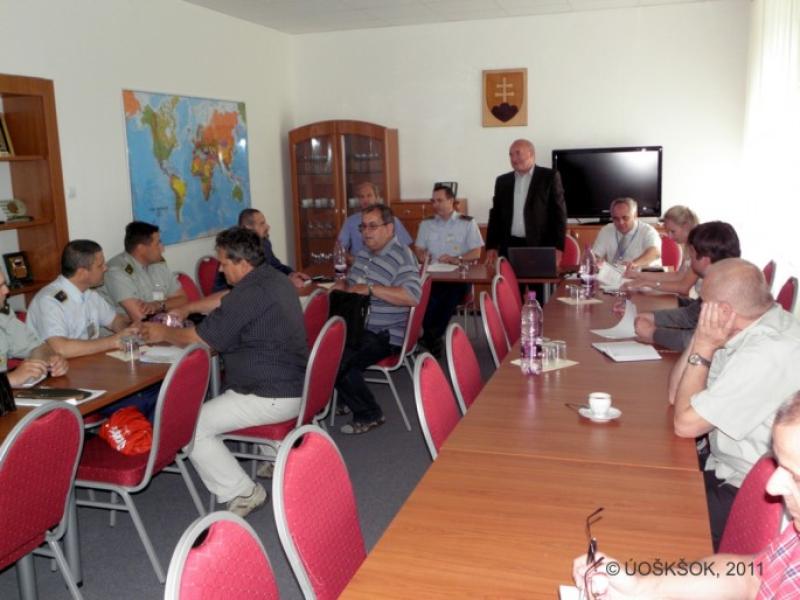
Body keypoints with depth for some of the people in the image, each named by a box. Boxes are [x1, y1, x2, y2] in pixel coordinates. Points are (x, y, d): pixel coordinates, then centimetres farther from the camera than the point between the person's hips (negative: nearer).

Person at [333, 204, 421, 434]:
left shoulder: (402, 257, -13)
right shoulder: (364, 252, 15)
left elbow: (413, 296, -28)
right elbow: (352, 282, 32)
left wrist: (371, 289, -27)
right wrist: (342, 285, 6)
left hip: (384, 336, -9)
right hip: (357, 327, 9)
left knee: (338, 362, -24)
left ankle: (369, 414, -1)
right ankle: (346, 398, 11)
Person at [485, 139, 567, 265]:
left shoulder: (549, 177, 1)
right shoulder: (502, 181, 13)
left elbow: (559, 213, -3)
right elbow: (496, 215, 14)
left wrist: (557, 247, -11)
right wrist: (491, 246, 5)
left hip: (541, 247, -3)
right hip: (509, 247, 3)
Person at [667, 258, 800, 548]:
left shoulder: (768, 355, -28)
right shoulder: (756, 329, 2)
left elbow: (685, 423, -20)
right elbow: (675, 393, 6)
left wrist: (704, 348, -16)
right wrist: (701, 340, -7)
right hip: (726, 470, 9)